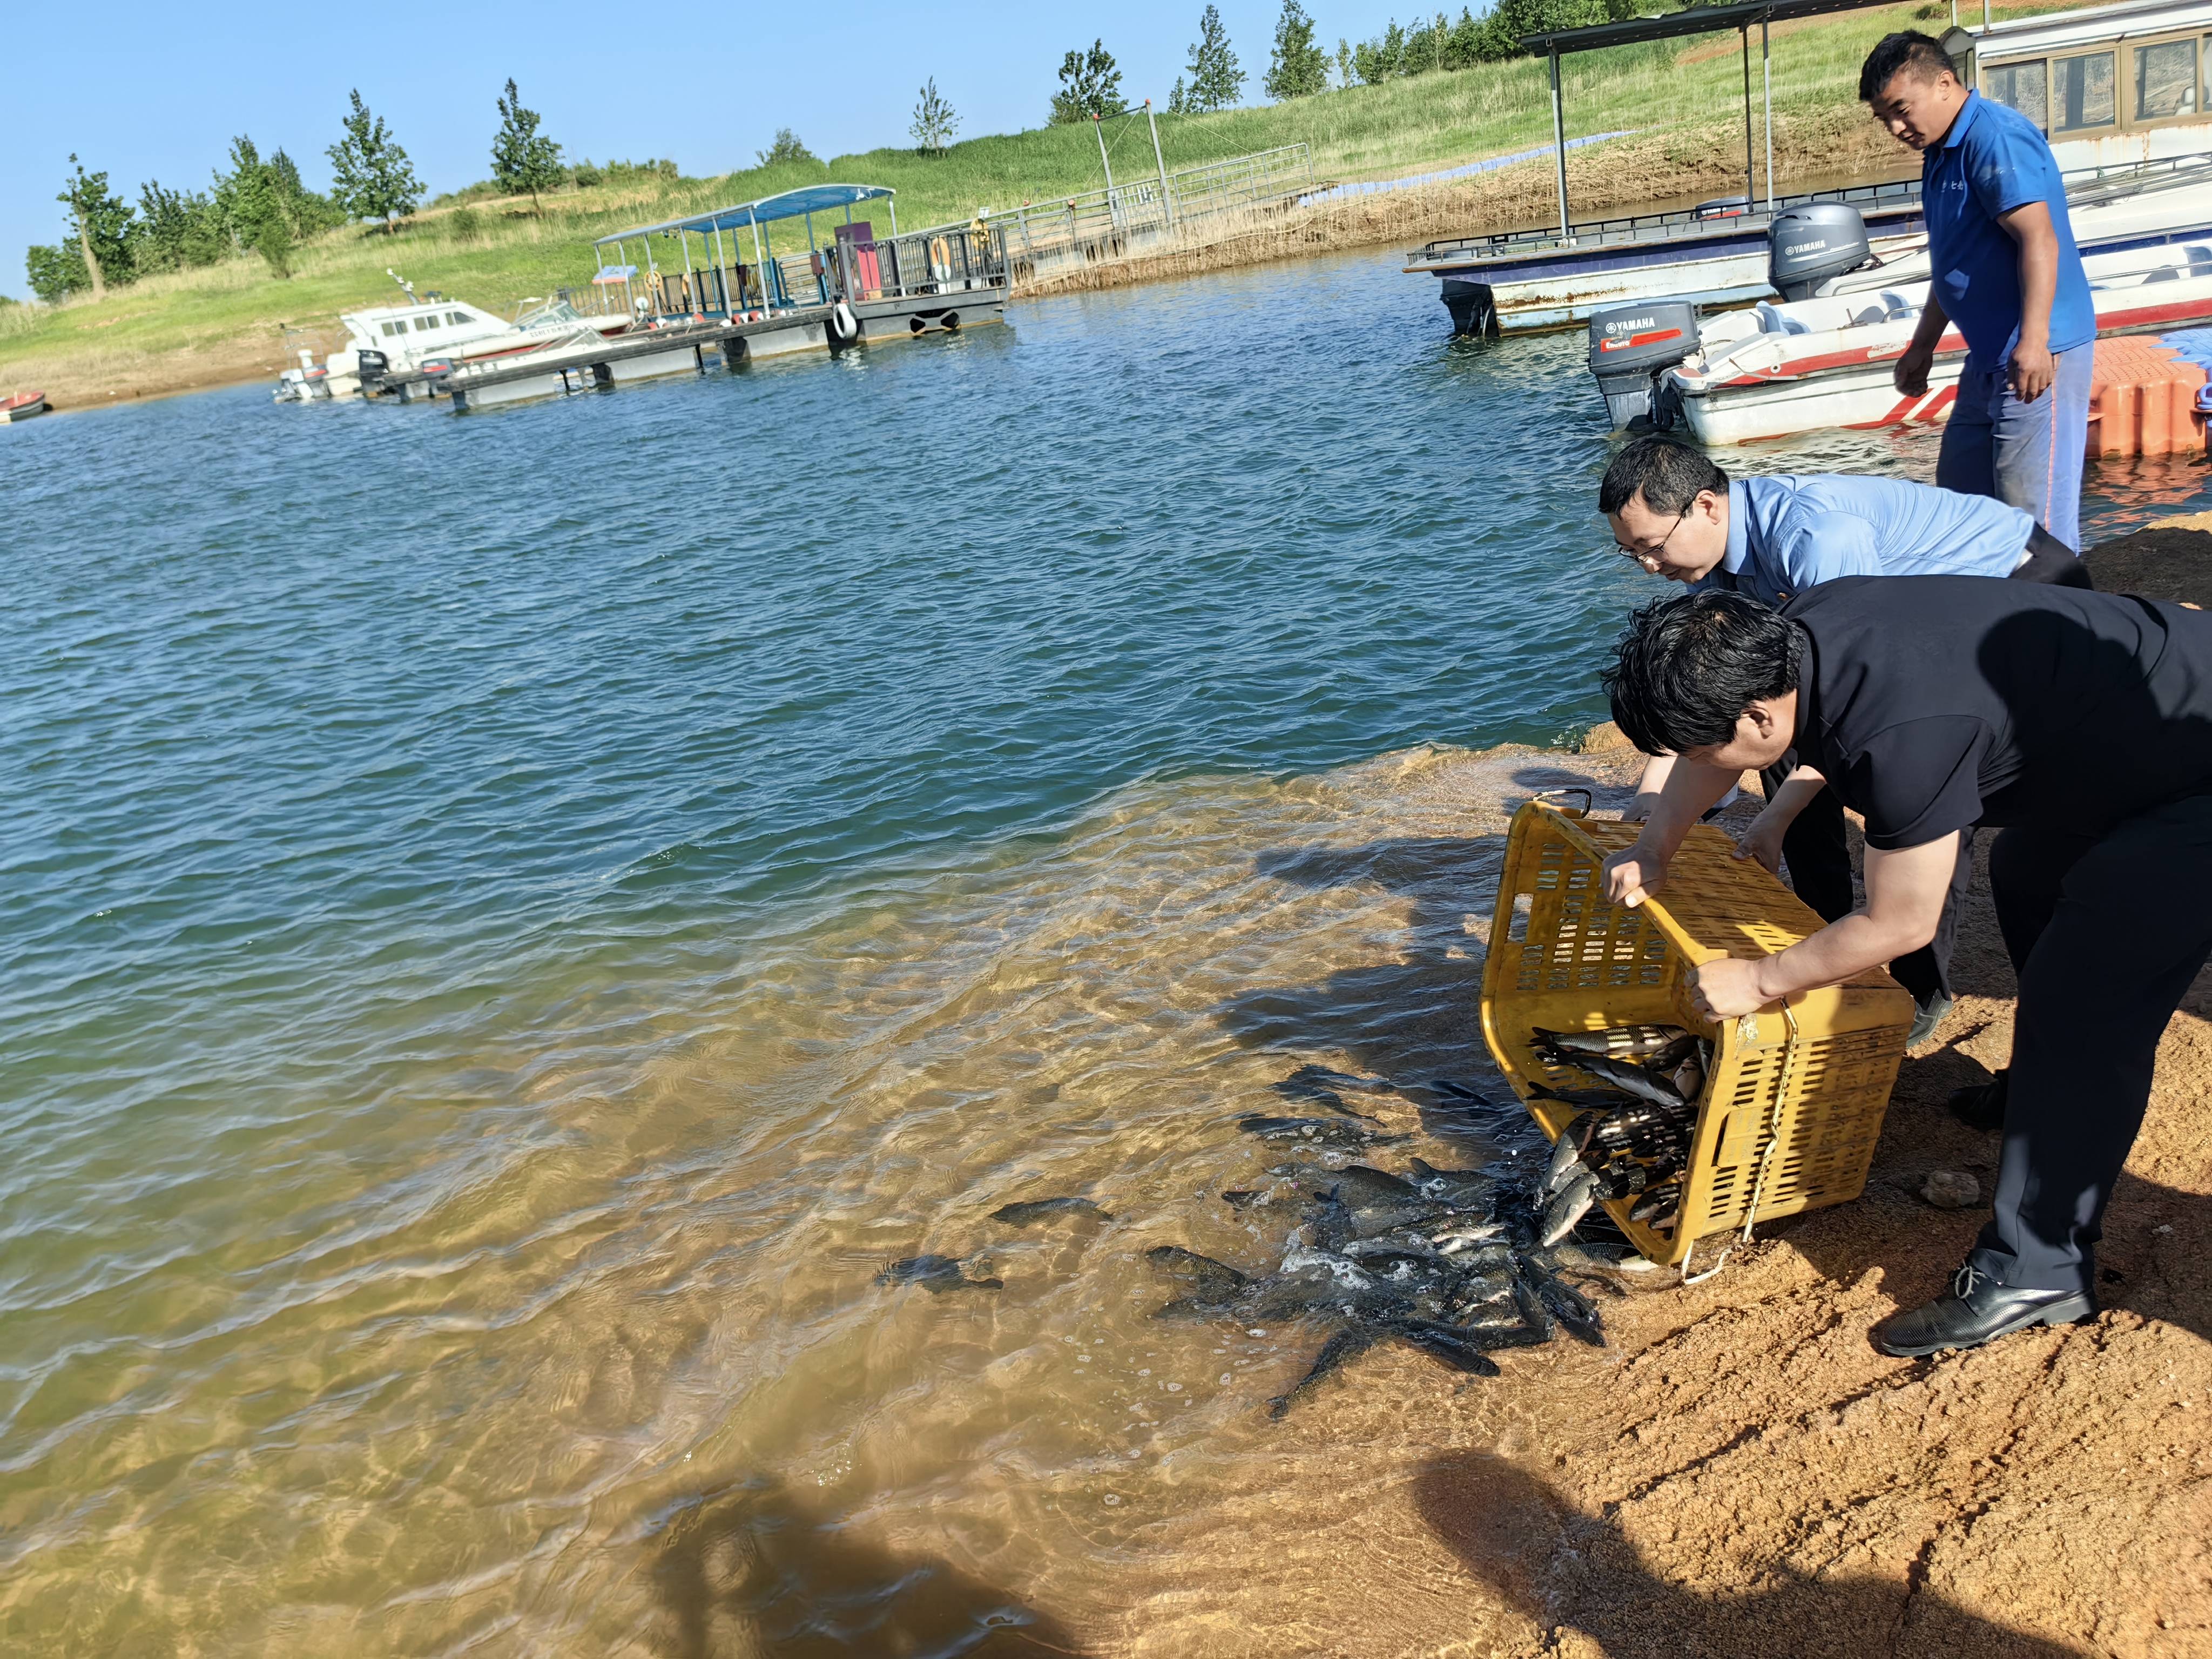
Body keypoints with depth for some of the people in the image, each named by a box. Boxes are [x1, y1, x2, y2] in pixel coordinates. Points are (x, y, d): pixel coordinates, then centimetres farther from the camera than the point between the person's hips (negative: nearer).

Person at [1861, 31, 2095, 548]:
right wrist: (1922, 347, 28)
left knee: (2034, 509, -10)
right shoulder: (1940, 154, 16)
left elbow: (2039, 240, -25)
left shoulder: (1995, 137, -15)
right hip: (1989, 359, 11)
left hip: (2036, 357, -11)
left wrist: (2033, 341, -33)